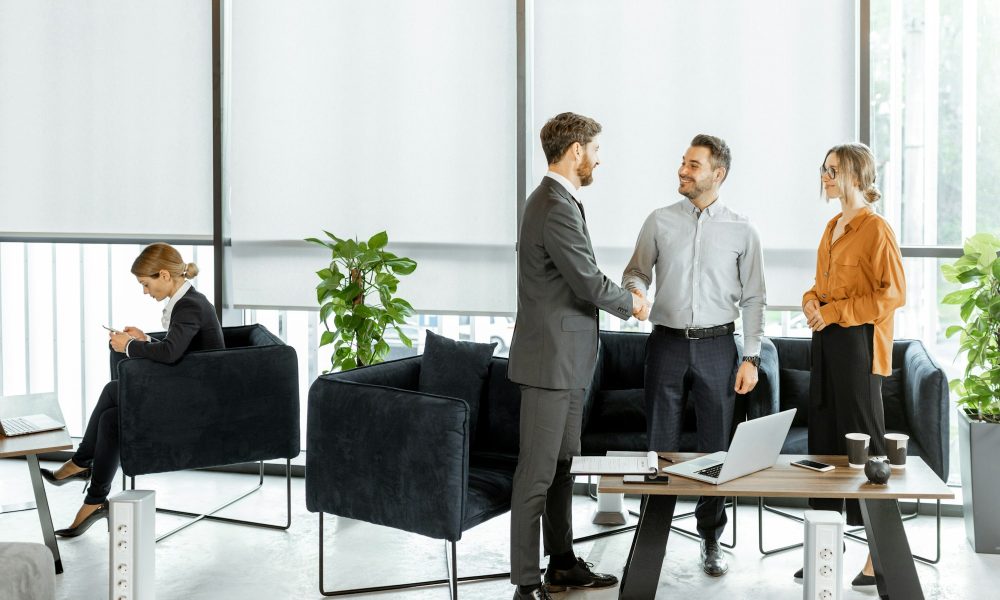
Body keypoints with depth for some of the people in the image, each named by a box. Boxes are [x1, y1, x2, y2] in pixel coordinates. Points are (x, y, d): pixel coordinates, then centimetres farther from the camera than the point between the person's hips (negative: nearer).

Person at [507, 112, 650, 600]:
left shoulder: (552, 199, 15)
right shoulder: (557, 207, -19)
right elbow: (590, 283, -19)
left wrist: (623, 299, 9)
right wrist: (632, 304, -1)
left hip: (564, 357, 11)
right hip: (551, 357, -11)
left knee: (562, 466, 17)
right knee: (538, 471, -5)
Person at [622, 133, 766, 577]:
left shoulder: (741, 231, 2)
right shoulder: (659, 222, 4)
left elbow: (753, 299, 3)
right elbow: (636, 272, 7)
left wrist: (751, 358, -3)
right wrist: (634, 290, -18)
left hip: (717, 346, 0)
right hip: (667, 342, 1)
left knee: (716, 447, 5)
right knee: (661, 444, 5)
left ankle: (711, 541, 19)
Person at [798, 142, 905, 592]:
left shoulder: (875, 229, -10)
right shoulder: (833, 227, 15)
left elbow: (892, 294, -15)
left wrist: (834, 312, -16)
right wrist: (811, 300, 4)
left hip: (857, 344, -9)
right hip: (827, 340, 9)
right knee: (824, 439, 10)